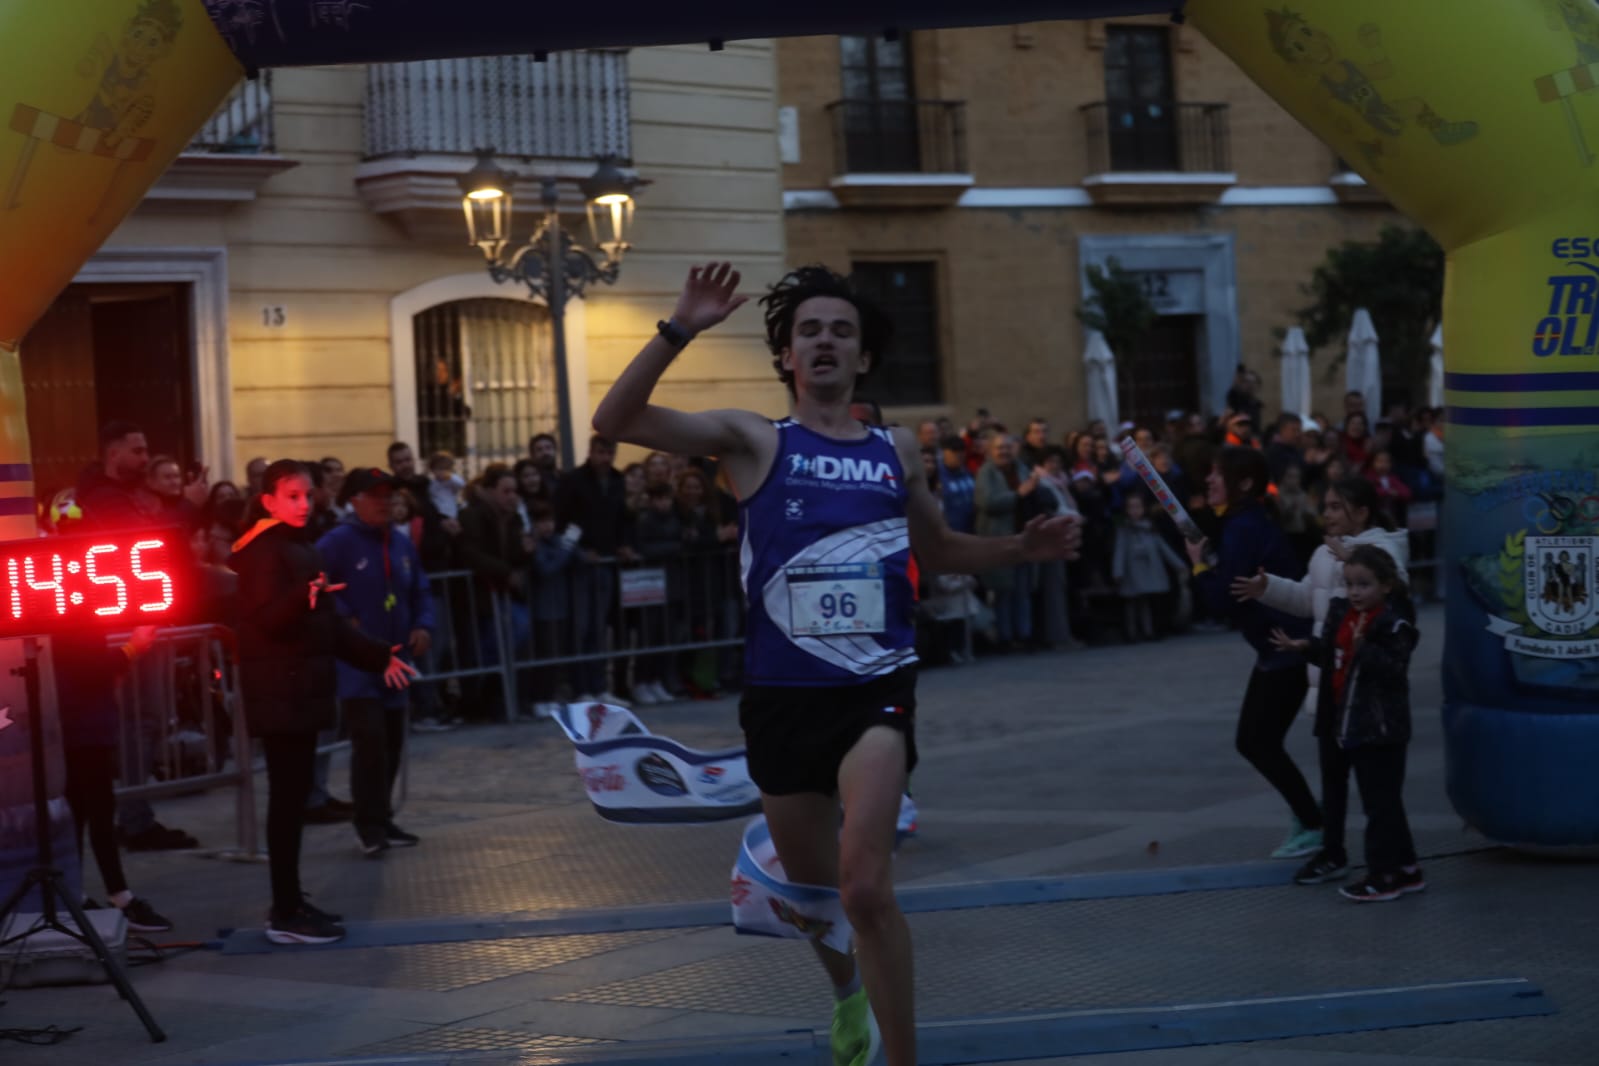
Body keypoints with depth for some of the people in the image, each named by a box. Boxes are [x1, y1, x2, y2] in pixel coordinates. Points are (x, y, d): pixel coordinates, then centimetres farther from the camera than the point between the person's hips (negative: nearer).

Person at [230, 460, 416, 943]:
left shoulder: (303, 549, 17)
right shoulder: (265, 551, -12)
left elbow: (327, 625, 22)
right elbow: (267, 618, -24)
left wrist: (378, 656, 20)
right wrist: (305, 595, -42)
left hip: (302, 687, 9)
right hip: (279, 691, -9)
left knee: (294, 794, 12)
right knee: (287, 796, -8)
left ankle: (290, 901, 19)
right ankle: (285, 915, -6)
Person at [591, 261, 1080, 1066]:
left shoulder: (896, 449, 9)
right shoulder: (753, 440, 0)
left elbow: (936, 551, 26)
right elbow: (616, 422, -13)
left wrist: (1019, 549, 9)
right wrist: (681, 330, -22)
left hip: (877, 688, 0)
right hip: (781, 695, 0)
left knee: (866, 887, -21)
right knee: (813, 889, 17)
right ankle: (848, 995, 49)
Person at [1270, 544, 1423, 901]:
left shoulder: (1394, 624, -16)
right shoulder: (1340, 611, 7)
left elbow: (1394, 668, -25)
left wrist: (1364, 647, -35)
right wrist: (1304, 647, -1)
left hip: (1378, 726, -9)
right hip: (1337, 720, 9)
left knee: (1381, 800, -6)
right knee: (1332, 791, 21)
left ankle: (1388, 871, -1)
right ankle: (1332, 855, 36)